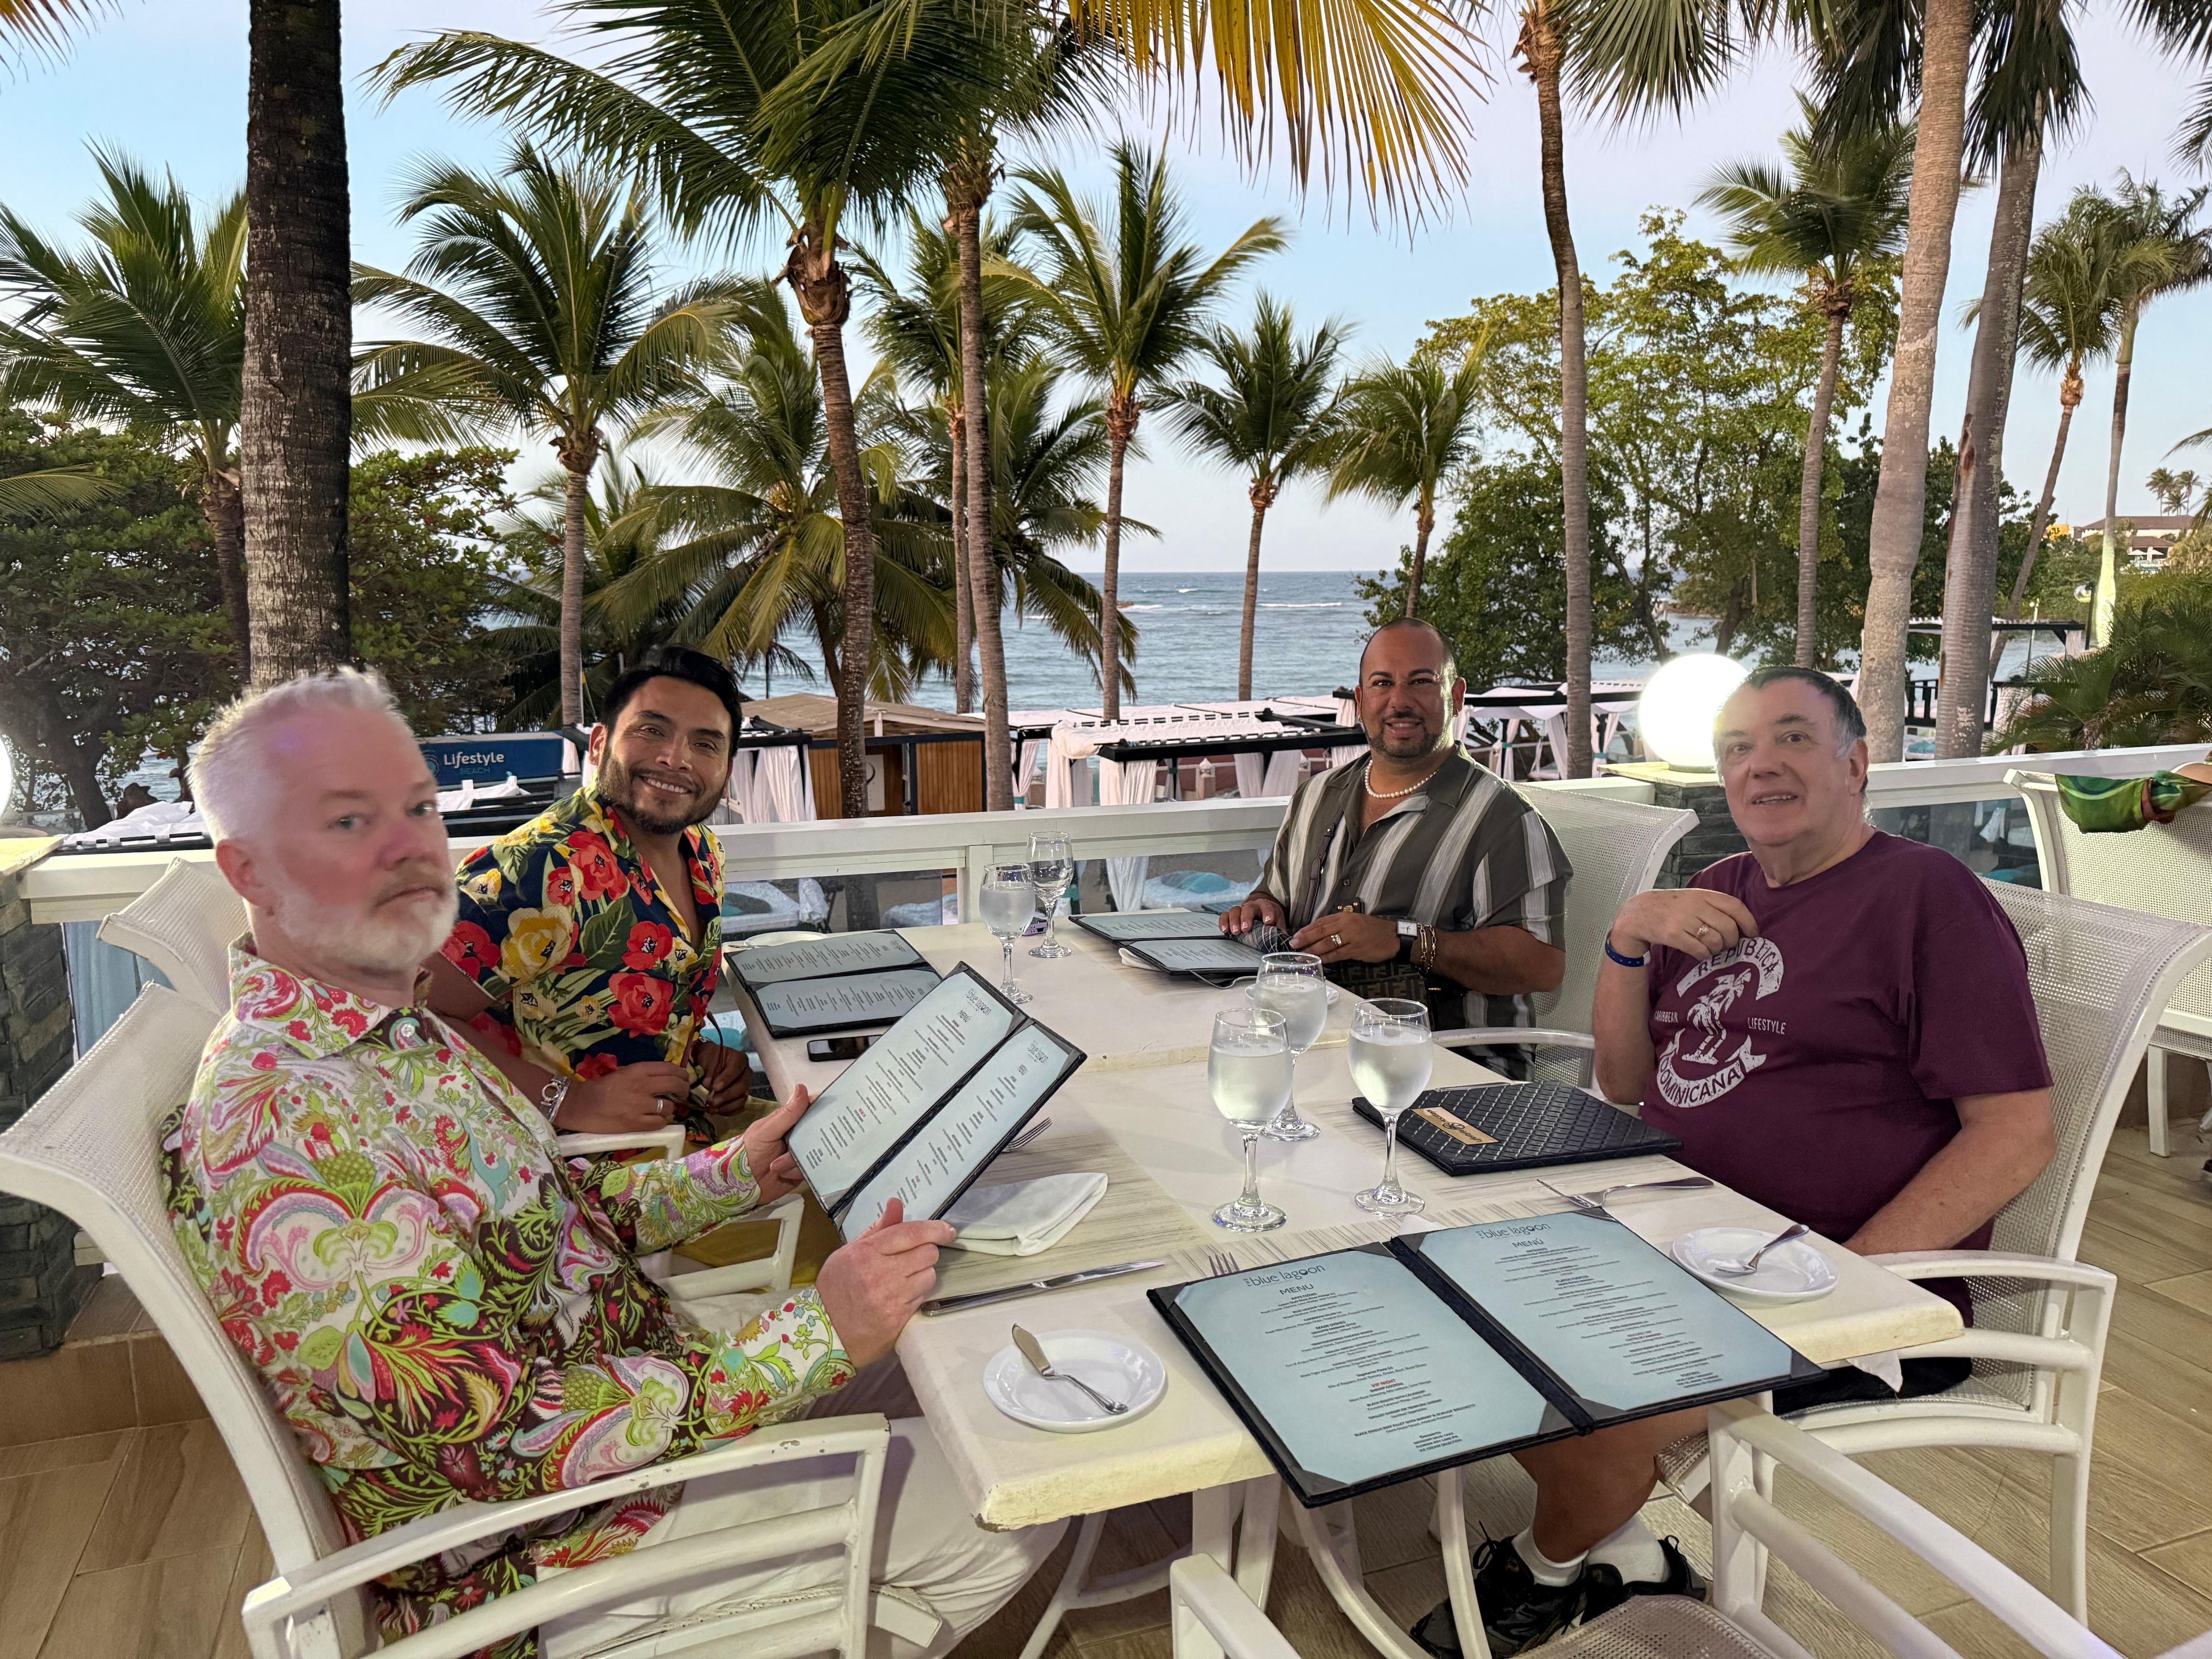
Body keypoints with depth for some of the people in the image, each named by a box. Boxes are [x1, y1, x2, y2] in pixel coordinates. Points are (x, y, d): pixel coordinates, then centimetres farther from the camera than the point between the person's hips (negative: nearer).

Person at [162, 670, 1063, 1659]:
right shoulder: (279, 1135, -30)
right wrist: (819, 1334, -29)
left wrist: (732, 1177, 3)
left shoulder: (394, 1027, 2)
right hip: (536, 1560, -9)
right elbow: (508, 1444, -30)